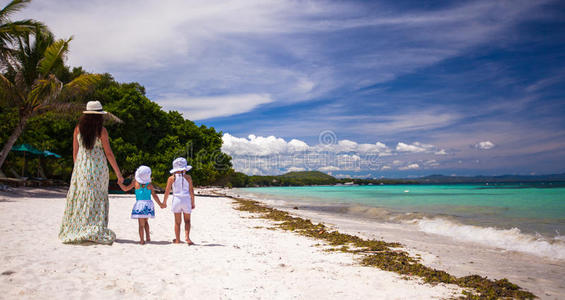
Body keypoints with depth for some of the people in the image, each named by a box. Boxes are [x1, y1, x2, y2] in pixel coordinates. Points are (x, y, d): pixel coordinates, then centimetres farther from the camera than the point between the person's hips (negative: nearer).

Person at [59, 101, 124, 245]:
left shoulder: (78, 129, 3)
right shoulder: (101, 130, -7)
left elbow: (75, 152, 6)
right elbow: (109, 153, -8)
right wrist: (118, 173, -3)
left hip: (81, 166, 3)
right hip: (98, 167, -3)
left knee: (78, 197, 11)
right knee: (97, 199, 3)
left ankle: (73, 231, 16)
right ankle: (95, 232, 2)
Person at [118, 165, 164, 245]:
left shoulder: (135, 182, -3)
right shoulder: (149, 185, -1)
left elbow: (125, 189, 6)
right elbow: (154, 196, 1)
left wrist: (119, 183, 20)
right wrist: (160, 204, 10)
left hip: (139, 204, -2)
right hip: (148, 204, 2)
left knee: (141, 224, 3)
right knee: (145, 221, 22)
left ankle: (142, 240, 2)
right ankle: (148, 237, 16)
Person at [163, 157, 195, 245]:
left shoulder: (171, 178, 0)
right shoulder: (188, 177, -3)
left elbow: (167, 191, 2)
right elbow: (191, 191, -3)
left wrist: (164, 202, 14)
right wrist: (193, 203, 5)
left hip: (176, 199, 1)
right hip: (186, 200, -1)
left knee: (177, 222, 10)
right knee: (187, 221, 11)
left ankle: (177, 239, 16)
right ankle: (187, 237, -6)